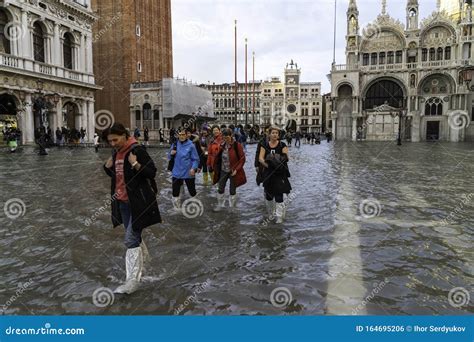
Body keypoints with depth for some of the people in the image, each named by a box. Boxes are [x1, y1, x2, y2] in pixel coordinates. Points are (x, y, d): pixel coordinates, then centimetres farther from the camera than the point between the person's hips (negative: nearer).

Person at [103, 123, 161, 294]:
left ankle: (133, 280, -1)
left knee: (131, 240, -9)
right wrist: (108, 167, 2)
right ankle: (142, 263, 40)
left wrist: (135, 164, -28)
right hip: (122, 202, 8)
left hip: (138, 202, -8)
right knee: (135, 236, 19)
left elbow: (152, 172, -16)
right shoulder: (116, 153, 10)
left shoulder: (138, 150, -14)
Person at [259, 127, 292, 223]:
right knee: (268, 195, 11)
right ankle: (271, 213, 32)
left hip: (280, 173, -3)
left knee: (278, 195, -6)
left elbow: (285, 158, -8)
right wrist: (267, 164, -20)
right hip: (268, 173, 3)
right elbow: (260, 158, -5)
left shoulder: (282, 145, -2)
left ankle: (279, 216, 4)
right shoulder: (265, 145, 4)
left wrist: (278, 161, -23)